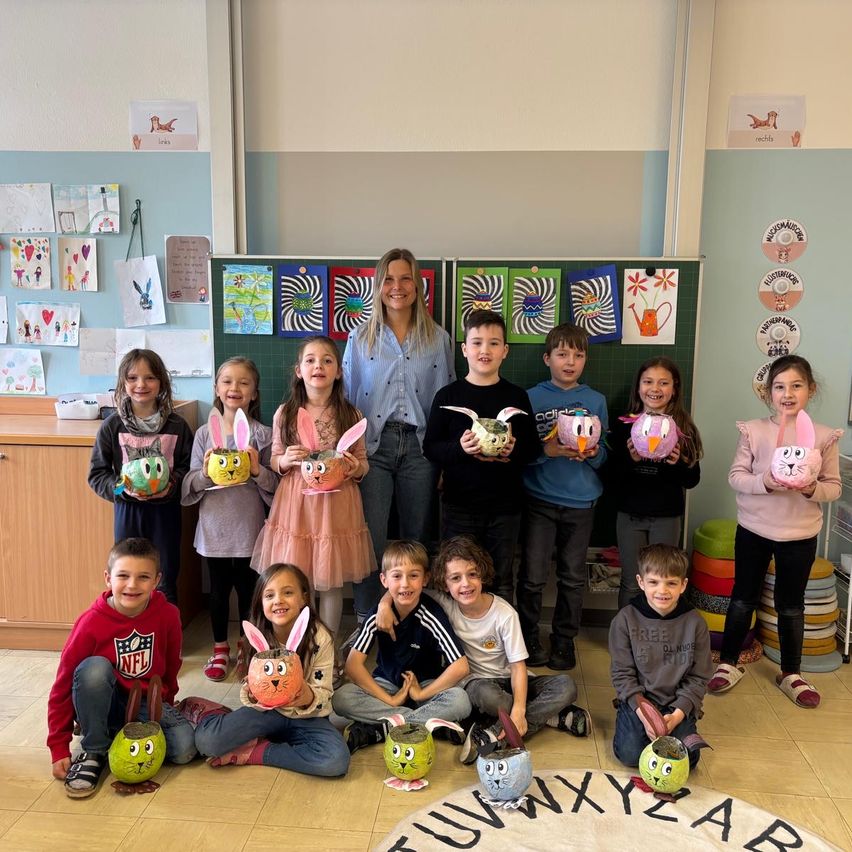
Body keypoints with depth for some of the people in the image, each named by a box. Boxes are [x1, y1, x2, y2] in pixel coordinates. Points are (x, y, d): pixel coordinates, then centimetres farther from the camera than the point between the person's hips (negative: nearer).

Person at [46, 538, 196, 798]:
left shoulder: (168, 615, -14)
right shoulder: (92, 622, -19)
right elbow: (62, 687, -13)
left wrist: (165, 707, 13)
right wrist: (59, 750, -13)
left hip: (148, 705, 2)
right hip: (102, 707, -1)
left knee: (184, 749, -24)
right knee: (95, 667, -33)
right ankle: (93, 752, -14)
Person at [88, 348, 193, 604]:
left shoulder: (177, 425, -4)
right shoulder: (112, 426, -2)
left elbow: (188, 466, 2)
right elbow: (97, 474, 1)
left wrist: (172, 485, -17)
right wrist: (122, 488, -16)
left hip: (165, 511, 0)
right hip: (127, 510, 0)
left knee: (165, 582, 11)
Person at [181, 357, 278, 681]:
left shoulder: (263, 435, -4)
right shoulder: (204, 433, 0)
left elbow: (275, 489, -5)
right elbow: (189, 489, 0)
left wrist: (258, 470, -23)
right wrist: (204, 473, -20)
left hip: (249, 529, -1)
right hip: (214, 528, 1)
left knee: (248, 589, 11)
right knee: (219, 588, 14)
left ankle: (247, 648, 33)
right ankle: (220, 648, 33)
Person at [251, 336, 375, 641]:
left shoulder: (351, 415, 1)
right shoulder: (284, 414, 1)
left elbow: (363, 461, 8)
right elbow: (273, 461, 8)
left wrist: (355, 468, -14)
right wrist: (285, 461, -13)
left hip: (336, 505, 0)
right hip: (295, 504, 0)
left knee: (332, 582, 9)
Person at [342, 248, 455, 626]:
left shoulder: (438, 339, 7)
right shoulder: (360, 338, 6)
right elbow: (347, 398, 6)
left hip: (420, 446, 1)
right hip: (373, 445, 0)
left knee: (417, 538, 8)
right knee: (369, 538, -3)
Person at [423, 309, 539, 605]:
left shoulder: (517, 396, 3)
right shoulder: (448, 395, -1)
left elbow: (533, 447, 6)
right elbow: (430, 447, -2)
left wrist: (514, 451, -15)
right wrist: (460, 448, -19)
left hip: (505, 505, 1)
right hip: (460, 504, -1)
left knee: (502, 581, 13)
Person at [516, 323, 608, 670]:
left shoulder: (595, 400, 7)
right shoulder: (531, 398, -1)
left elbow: (604, 452, 7)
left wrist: (592, 453, -14)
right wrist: (547, 449, -23)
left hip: (581, 501, 2)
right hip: (540, 499, -2)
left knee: (573, 577, 11)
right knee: (533, 577, 2)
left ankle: (564, 639, 28)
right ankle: (528, 639, 21)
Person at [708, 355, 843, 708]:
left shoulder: (824, 436, -5)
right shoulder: (753, 430, -7)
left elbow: (834, 487, -2)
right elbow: (735, 476, -7)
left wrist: (812, 489, -22)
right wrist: (764, 483, -25)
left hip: (800, 535, 0)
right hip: (754, 529, 0)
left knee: (791, 606, 14)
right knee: (743, 599, 12)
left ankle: (791, 674, 31)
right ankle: (728, 664, 28)